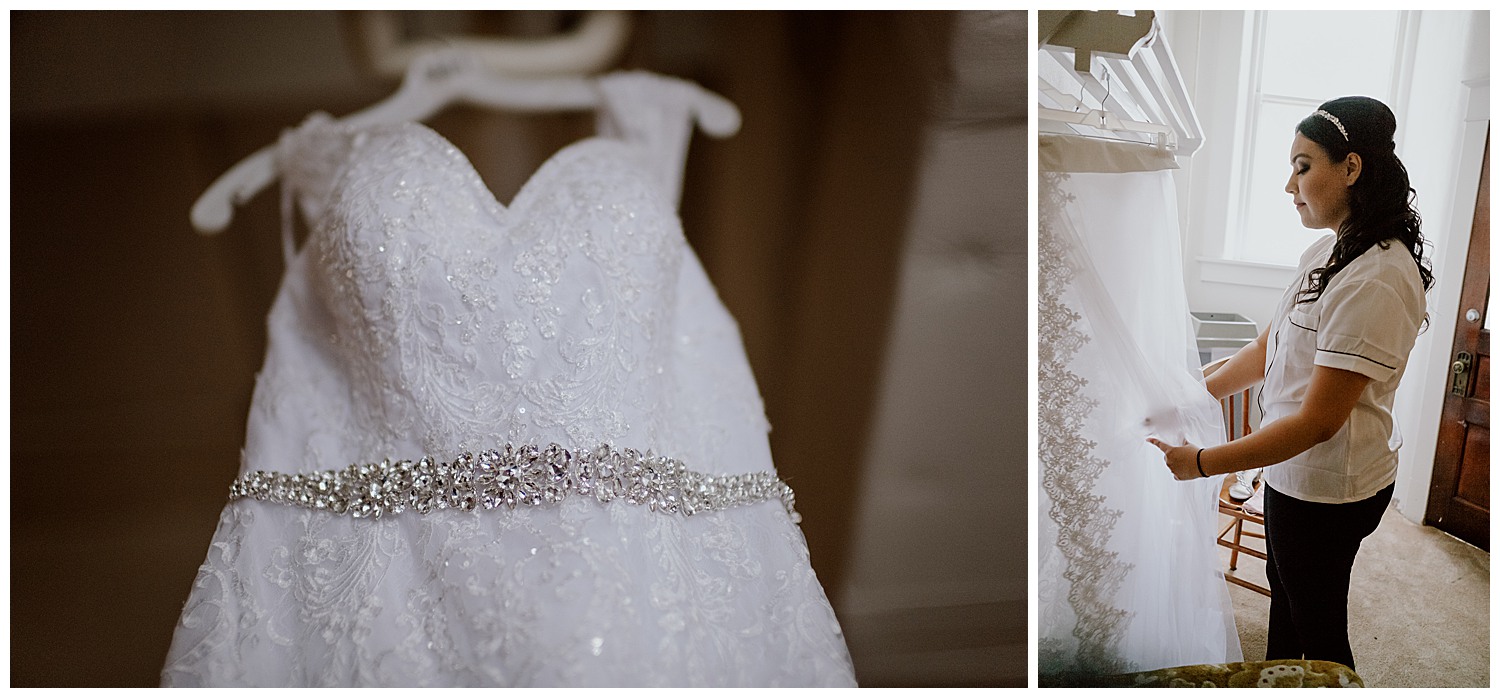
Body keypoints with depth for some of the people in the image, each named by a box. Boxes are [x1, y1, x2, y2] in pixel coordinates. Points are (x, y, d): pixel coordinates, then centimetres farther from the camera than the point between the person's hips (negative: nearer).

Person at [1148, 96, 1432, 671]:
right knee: (1283, 589, 27)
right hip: (1295, 471, 9)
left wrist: (1202, 463, -26)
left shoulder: (1377, 281, -28)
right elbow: (1269, 348, 10)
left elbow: (1318, 420, -29)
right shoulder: (1328, 252, 3)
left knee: (1319, 623, 11)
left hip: (1327, 488, -9)